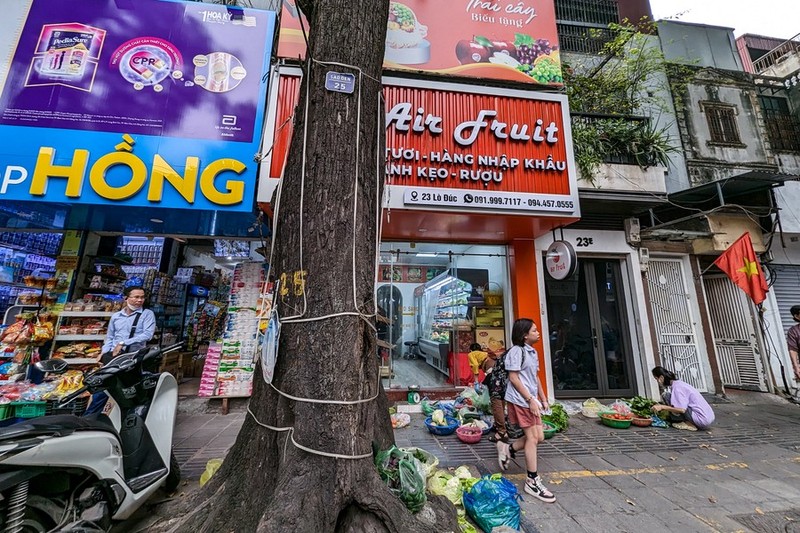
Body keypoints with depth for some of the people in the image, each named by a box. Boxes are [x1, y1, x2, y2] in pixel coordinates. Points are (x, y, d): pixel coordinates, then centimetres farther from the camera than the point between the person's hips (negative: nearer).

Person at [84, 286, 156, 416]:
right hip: (113, 355, 4)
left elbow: (147, 334, -13)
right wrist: (104, 352, 4)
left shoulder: (147, 314, -1)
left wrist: (123, 343, -15)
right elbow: (109, 337, 19)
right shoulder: (116, 316, 14)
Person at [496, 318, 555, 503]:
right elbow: (513, 378, -18)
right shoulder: (517, 351, -16)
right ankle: (532, 481, 13)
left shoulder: (533, 352, 13)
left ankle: (508, 449, 27)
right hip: (520, 400, -9)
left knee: (539, 437, 10)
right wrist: (531, 400, -17)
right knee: (532, 437, -2)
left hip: (531, 400, 9)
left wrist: (543, 399, 17)